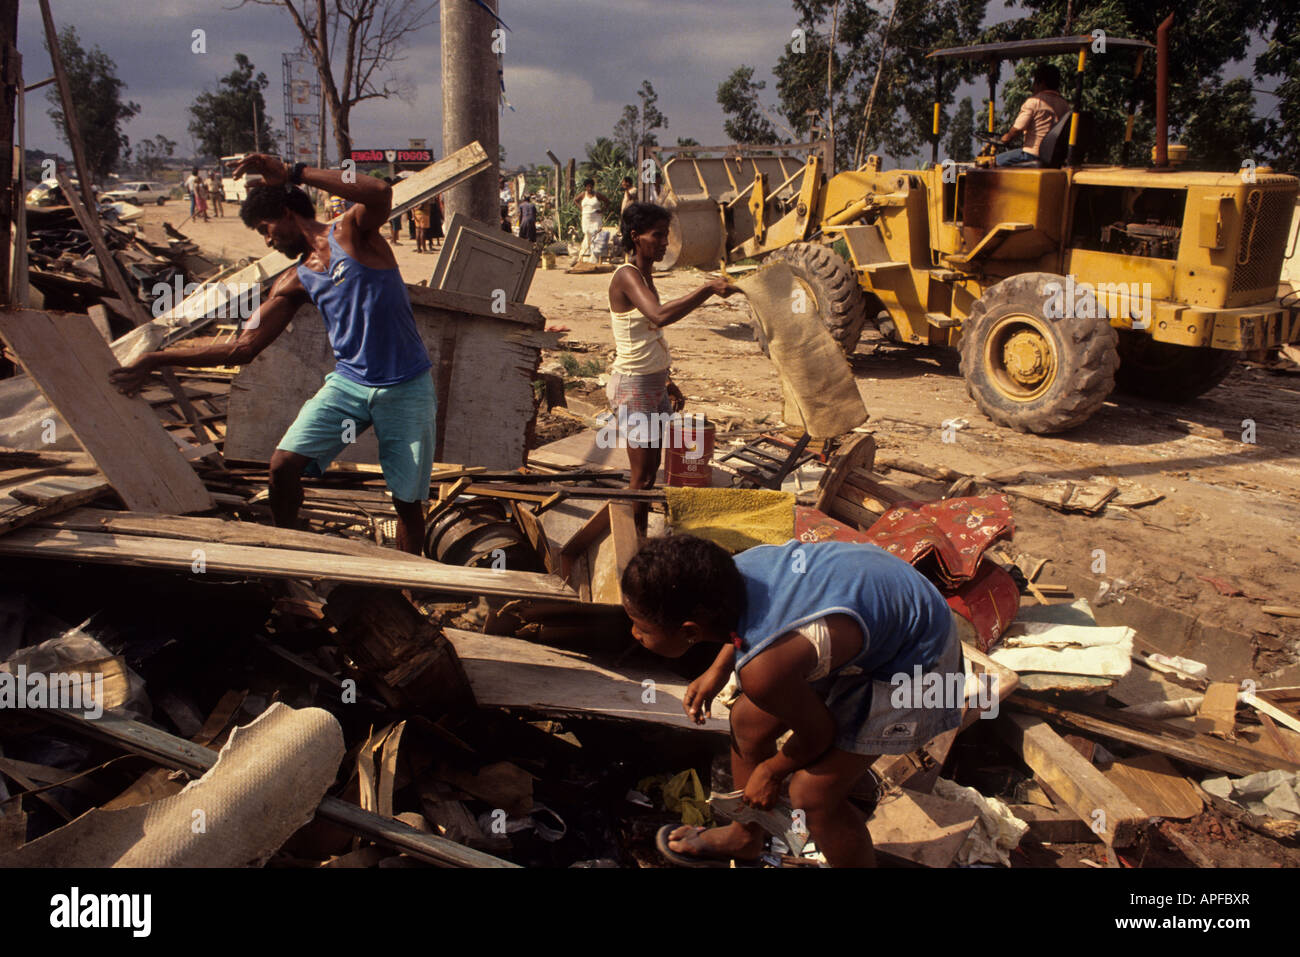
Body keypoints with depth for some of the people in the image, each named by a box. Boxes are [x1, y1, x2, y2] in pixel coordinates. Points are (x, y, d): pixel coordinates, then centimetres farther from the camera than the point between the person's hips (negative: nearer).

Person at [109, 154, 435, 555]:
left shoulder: (352, 232, -2)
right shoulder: (296, 282, 12)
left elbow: (381, 194, -27)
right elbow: (242, 348, 9)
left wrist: (293, 172, -25)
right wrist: (155, 360, 8)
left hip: (406, 389, -5)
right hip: (349, 382, 5)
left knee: (408, 502, -1)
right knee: (283, 465, -10)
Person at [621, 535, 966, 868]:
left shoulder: (763, 670, -38)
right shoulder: (732, 568, -20)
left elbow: (817, 735, -17)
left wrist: (773, 771, 2)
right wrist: (718, 670, 9)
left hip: (914, 661, -8)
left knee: (812, 794, -4)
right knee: (748, 721, 14)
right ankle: (745, 837, 41)